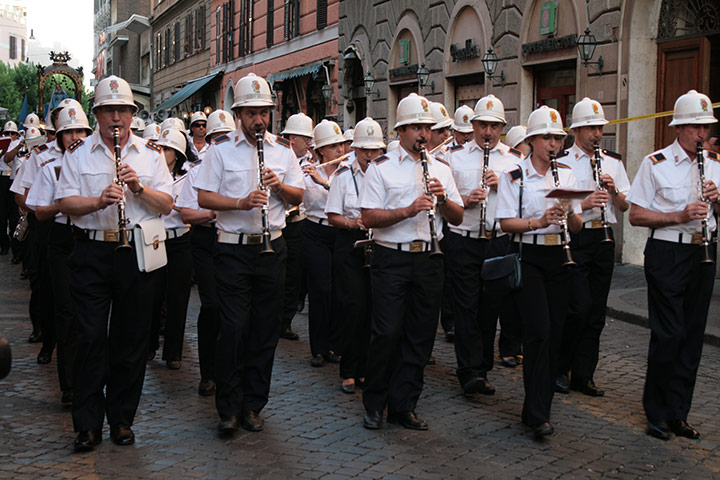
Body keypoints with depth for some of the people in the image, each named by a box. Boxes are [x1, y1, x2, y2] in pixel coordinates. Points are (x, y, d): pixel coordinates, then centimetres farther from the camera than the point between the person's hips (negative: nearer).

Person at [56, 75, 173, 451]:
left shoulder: (151, 153, 10)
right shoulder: (78, 153, 8)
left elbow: (166, 205, 4)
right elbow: (66, 203, -2)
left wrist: (139, 187, -13)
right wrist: (99, 201, -20)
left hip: (137, 254, 1)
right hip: (91, 254, -1)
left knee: (131, 339, 6)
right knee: (91, 336, -3)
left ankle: (122, 419, 18)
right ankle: (88, 424, 6)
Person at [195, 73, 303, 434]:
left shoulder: (282, 149, 10)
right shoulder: (221, 148, 1)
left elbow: (298, 197, 12)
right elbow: (204, 197, -4)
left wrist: (280, 187, -9)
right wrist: (241, 203, -19)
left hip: (272, 248, 3)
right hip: (233, 250, -3)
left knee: (266, 329, 6)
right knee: (233, 328, -5)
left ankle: (253, 405, 18)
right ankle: (229, 408, 7)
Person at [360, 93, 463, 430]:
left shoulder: (440, 169, 14)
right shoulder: (381, 168, 1)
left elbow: (458, 218, 12)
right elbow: (368, 217, -8)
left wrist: (442, 200, -8)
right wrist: (407, 210, -20)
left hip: (429, 260, 4)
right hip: (391, 259, -4)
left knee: (420, 336, 6)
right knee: (388, 333, -6)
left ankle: (403, 406, 16)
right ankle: (374, 405, 11)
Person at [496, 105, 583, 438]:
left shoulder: (566, 174, 12)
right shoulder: (513, 175, -1)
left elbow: (577, 226, 9)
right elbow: (505, 223, -8)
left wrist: (569, 214, -12)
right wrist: (539, 221, -22)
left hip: (559, 259, 5)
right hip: (528, 258, -5)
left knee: (553, 332, 5)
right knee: (539, 330, -13)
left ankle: (538, 407, 17)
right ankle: (537, 414, -10)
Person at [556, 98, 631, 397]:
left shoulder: (613, 161, 14)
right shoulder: (562, 162, -3)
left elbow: (625, 206, 14)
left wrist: (613, 190, -6)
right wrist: (585, 204, -19)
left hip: (603, 239, 5)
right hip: (574, 240, -5)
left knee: (596, 312, 7)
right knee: (580, 307, -11)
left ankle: (583, 375, 16)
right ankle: (559, 368, 8)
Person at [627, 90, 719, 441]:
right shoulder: (655, 164, -4)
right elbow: (636, 216, -7)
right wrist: (680, 216, -18)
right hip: (667, 253, -5)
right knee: (669, 335, -7)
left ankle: (677, 413, 17)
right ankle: (657, 414, 7)